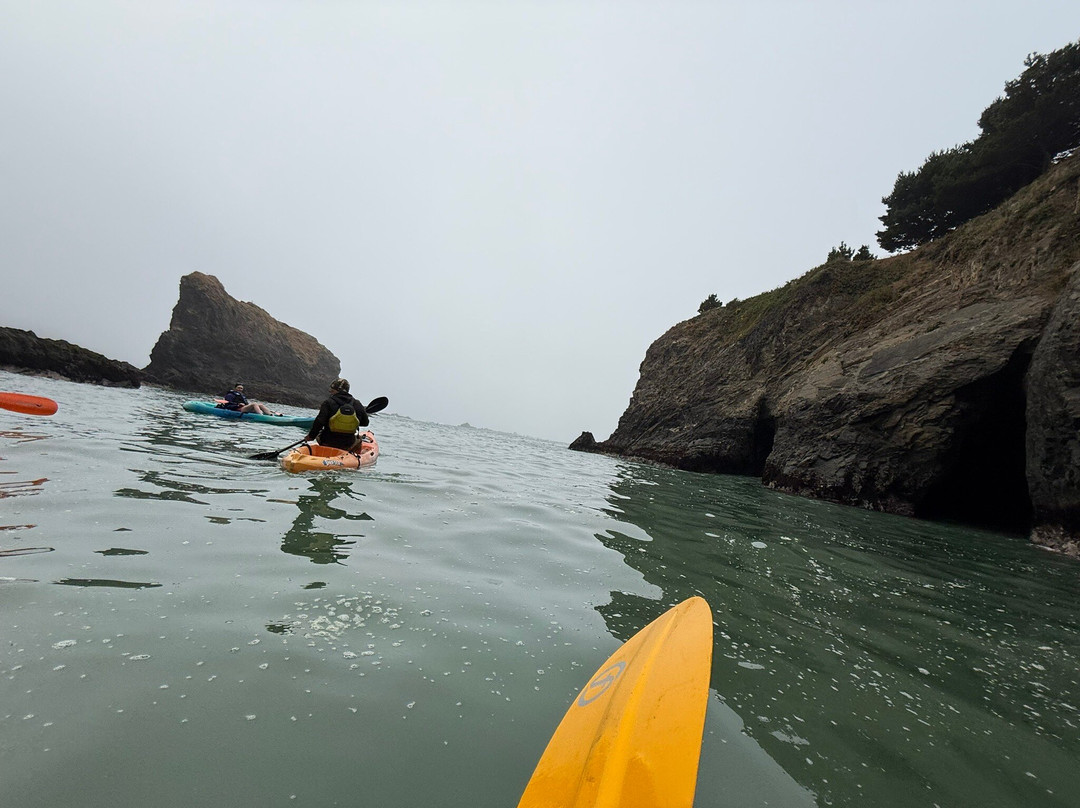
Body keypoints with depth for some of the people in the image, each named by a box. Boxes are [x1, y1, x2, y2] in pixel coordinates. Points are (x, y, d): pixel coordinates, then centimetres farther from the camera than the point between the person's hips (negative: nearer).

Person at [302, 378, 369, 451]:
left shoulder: (328, 403, -7)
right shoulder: (357, 404, 0)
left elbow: (320, 422, -15)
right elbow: (365, 422, 7)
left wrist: (311, 436, -3)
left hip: (328, 443, -1)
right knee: (358, 439, 32)